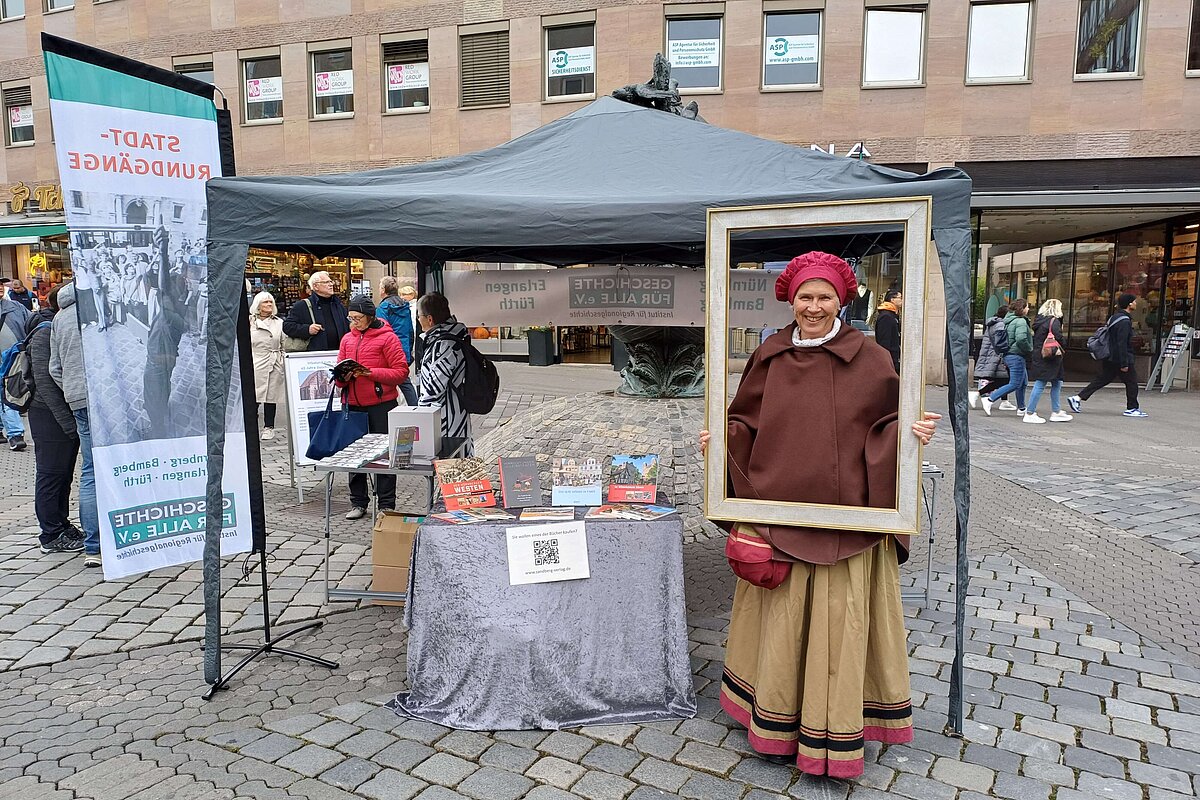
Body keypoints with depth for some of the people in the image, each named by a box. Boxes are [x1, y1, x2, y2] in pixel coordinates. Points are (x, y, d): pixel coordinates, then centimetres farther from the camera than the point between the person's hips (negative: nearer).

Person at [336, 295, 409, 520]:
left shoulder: (386, 337, -6)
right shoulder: (347, 339, 11)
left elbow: (401, 372, -11)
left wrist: (370, 372, -19)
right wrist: (343, 376, -8)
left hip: (381, 403, -5)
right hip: (353, 404, 5)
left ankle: (386, 504, 12)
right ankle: (358, 503, 21)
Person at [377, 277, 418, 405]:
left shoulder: (384, 307, -11)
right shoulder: (405, 306, 9)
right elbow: (411, 330, 14)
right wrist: (409, 351, 21)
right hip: (405, 350, 7)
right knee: (405, 381, 13)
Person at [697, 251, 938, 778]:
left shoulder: (869, 359, -3)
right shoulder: (770, 358, 4)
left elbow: (888, 424, 0)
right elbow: (746, 424, 11)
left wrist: (912, 431, -20)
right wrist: (722, 436, -7)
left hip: (845, 519, -2)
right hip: (780, 512, 2)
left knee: (839, 622, 6)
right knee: (782, 616, 13)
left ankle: (834, 737, 24)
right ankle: (779, 725, 32)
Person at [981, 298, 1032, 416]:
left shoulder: (1009, 320, 13)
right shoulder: (1021, 321, -14)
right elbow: (1021, 339, -28)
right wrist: (1029, 349, -11)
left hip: (1008, 355, 10)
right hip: (1016, 356, -10)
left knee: (1022, 383, 17)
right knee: (1014, 384, -7)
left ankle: (1021, 408, 23)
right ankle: (989, 399, -12)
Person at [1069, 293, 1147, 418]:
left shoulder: (1114, 317, 12)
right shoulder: (1124, 321, -18)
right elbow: (1122, 343, -22)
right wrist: (1124, 364, -21)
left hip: (1110, 358, 9)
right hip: (1119, 359, -9)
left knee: (1102, 380, 10)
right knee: (1131, 382, 4)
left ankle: (1078, 398, 3)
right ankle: (1132, 408, 12)